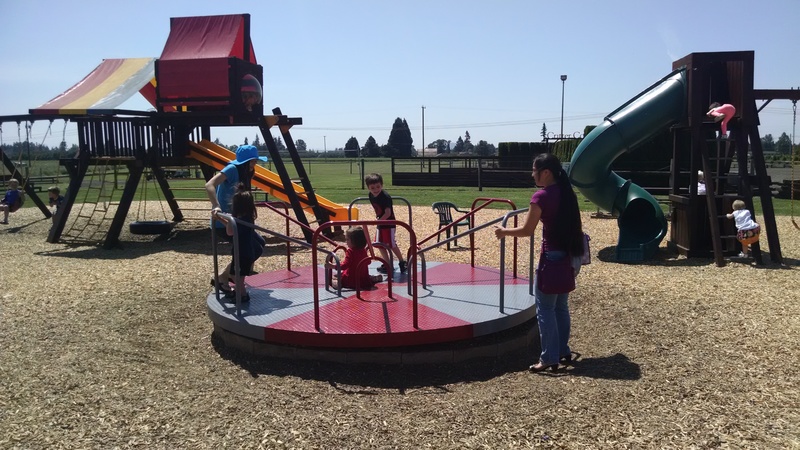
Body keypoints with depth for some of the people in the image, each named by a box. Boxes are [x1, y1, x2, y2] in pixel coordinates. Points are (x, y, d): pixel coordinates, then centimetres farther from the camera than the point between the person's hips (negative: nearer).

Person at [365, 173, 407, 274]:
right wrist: (378, 220, 6)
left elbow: (388, 213, -27)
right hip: (380, 223, 8)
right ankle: (387, 265, 20)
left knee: (391, 245, -5)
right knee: (380, 245, 10)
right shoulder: (371, 196, 0)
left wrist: (378, 221, -24)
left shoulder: (385, 197, -24)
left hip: (389, 224, -8)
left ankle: (402, 262, 12)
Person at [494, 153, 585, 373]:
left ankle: (549, 358, 5)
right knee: (561, 306, 18)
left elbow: (527, 230, -11)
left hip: (553, 257, -8)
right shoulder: (566, 192, 8)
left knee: (545, 308, 2)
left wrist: (505, 232, 4)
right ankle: (563, 352, 25)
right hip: (572, 256, 8)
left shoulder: (541, 196, -14)